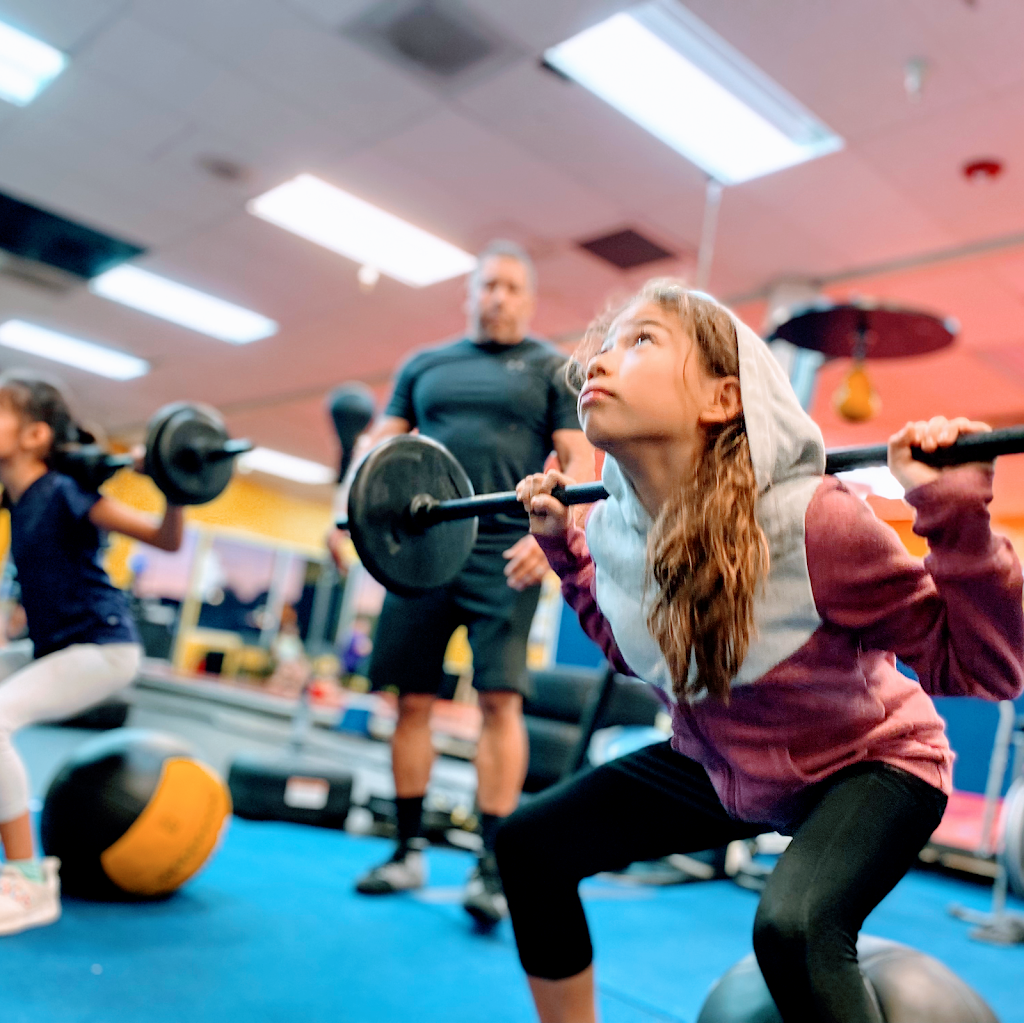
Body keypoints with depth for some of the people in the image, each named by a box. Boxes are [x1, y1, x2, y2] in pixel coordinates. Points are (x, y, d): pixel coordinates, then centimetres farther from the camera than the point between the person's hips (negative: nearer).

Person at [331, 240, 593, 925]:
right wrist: (345, 509, -1)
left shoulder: (554, 370, 9)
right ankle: (410, 851, 17)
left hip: (505, 554, -3)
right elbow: (379, 443, 15)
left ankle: (493, 863, -3)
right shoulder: (425, 365, 19)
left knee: (500, 698, -10)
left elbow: (579, 462, -1)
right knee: (412, 699, 4)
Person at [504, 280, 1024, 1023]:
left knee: (793, 926, -34)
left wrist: (956, 516, -39)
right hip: (720, 765, 6)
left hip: (867, 763, -5)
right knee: (530, 842, 0)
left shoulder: (808, 521, -32)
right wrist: (561, 544, 1)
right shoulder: (615, 530, -13)